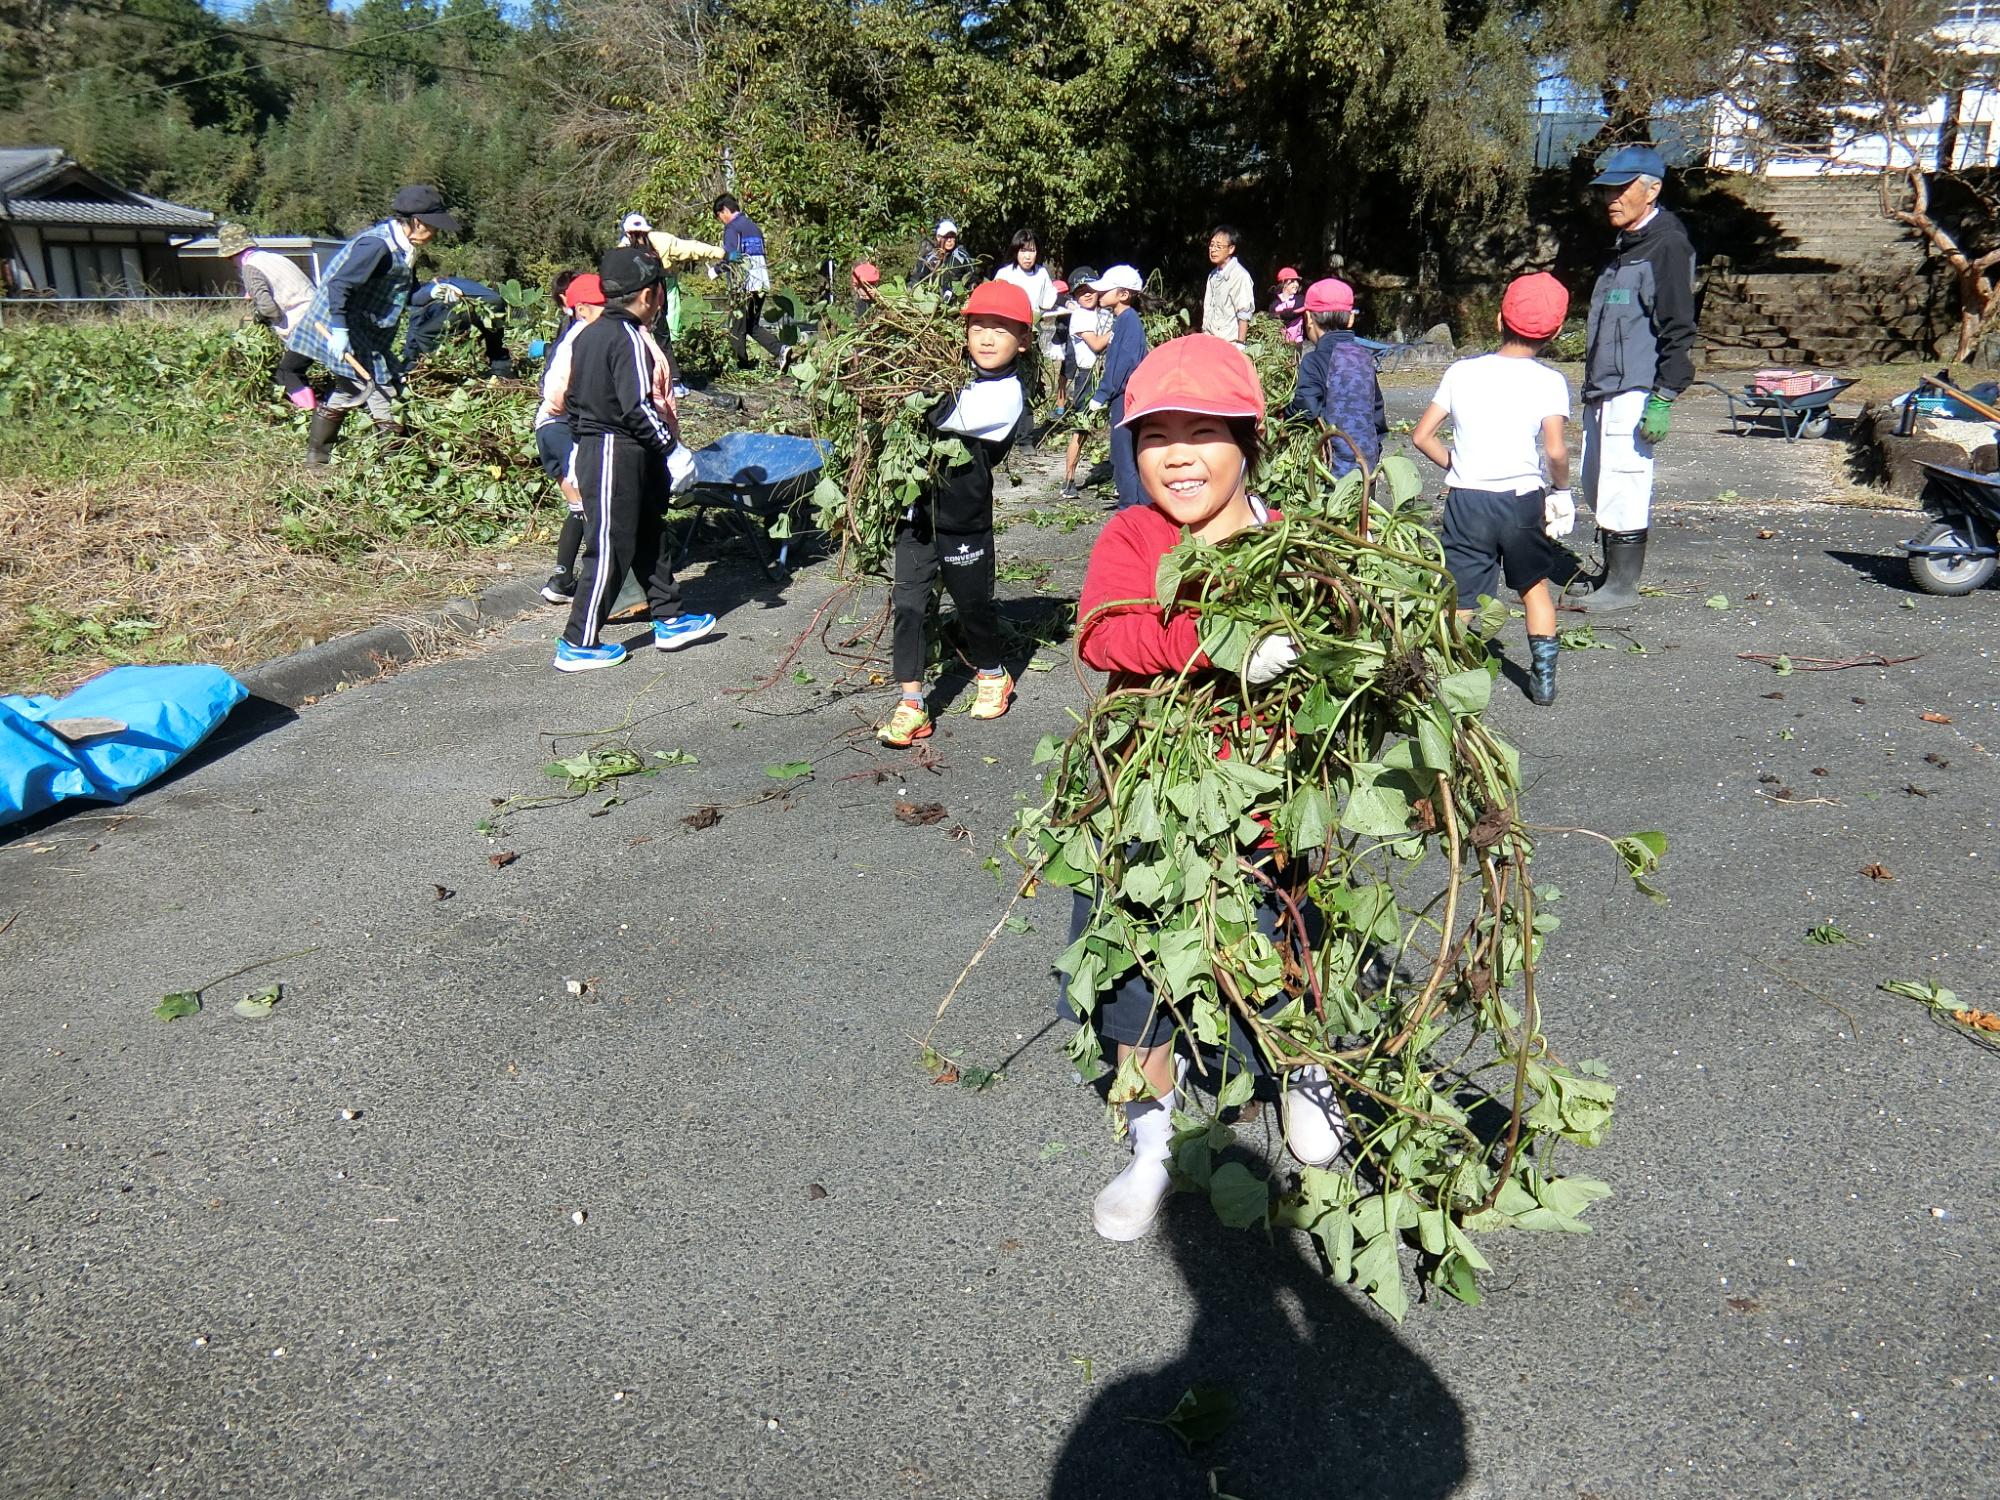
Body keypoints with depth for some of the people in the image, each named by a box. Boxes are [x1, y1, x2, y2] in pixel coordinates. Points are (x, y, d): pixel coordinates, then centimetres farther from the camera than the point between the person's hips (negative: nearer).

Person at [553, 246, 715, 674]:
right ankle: (578, 645, 2)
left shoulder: (587, 334, 12)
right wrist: (673, 449, -15)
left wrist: (581, 446, 24)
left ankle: (669, 620, 27)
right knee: (609, 550, -3)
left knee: (649, 536, 18)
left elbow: (572, 401, 17)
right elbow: (638, 408, -22)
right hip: (617, 455, -10)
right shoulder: (628, 338, -16)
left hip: (590, 447, 10)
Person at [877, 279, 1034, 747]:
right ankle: (911, 704, 3)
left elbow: (941, 418, -24)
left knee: (973, 604, 13)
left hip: (964, 522, -5)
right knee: (907, 604, -1)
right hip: (918, 510, 5)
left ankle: (992, 676, 41)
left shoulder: (1005, 396, -15)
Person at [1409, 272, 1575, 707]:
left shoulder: (1462, 372, 1)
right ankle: (1544, 677, 26)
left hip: (1467, 500, 0)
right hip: (1523, 497, 0)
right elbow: (1555, 450, -18)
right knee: (1534, 585, 21)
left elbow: (1422, 436, -1)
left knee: (1459, 600, 3)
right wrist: (1561, 487, 1)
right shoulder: (1548, 382, -6)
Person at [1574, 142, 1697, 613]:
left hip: (1634, 392, -10)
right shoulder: (1623, 244, 19)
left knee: (1622, 486, -8)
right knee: (1599, 487, 13)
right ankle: (1610, 574, 24)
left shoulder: (1667, 245, -10)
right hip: (1602, 390, 10)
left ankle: (1624, 584, 0)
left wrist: (1663, 399, -20)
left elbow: (1678, 329, -15)